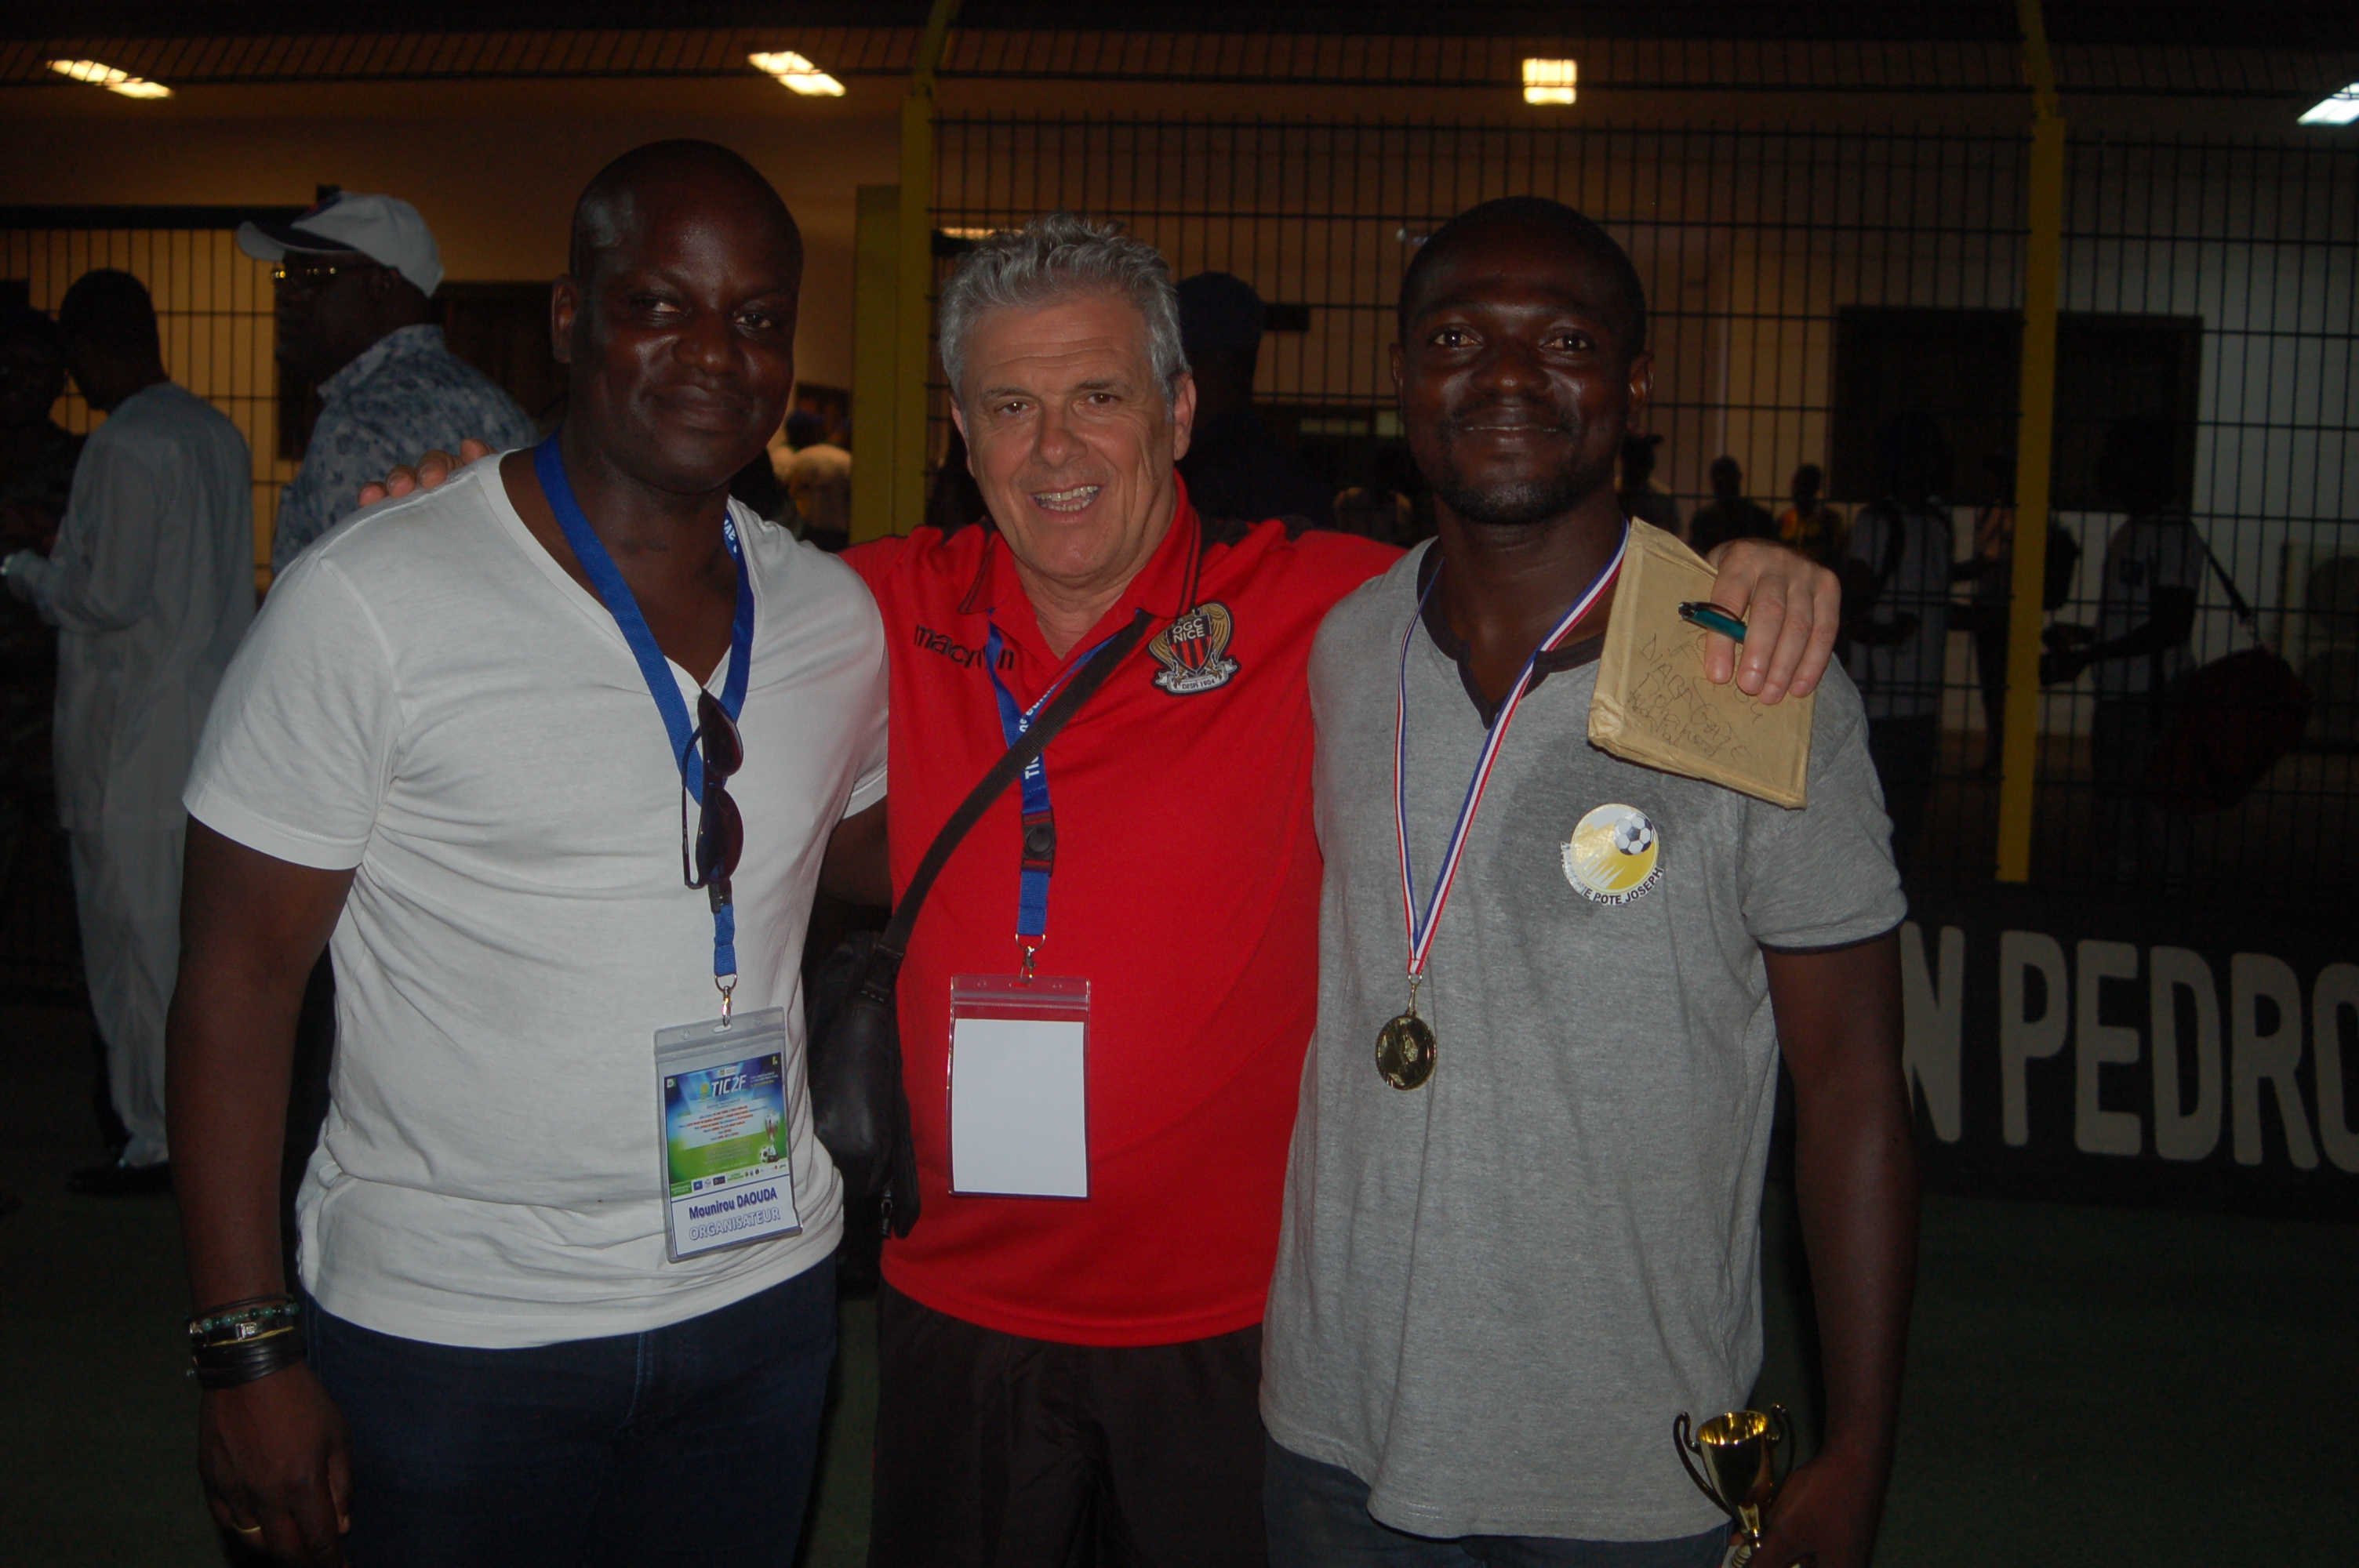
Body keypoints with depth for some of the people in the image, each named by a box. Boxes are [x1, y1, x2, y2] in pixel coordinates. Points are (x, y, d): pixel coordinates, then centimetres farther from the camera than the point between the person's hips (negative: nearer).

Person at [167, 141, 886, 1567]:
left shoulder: (836, 618, 2)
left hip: (764, 1301, 5)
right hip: (448, 1341, -4)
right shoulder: (370, 601, -13)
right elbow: (239, 979, -11)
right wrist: (249, 1348, -13)